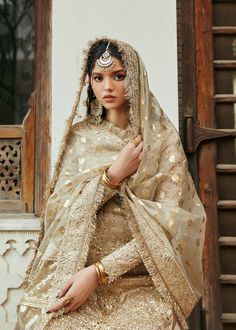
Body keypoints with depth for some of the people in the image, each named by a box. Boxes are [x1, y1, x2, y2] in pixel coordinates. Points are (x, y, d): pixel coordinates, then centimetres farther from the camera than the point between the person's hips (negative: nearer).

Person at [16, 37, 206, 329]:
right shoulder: (80, 137, 8)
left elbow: (166, 226, -9)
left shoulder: (163, 141, -1)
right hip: (72, 272, 2)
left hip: (141, 281, -1)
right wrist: (111, 175, -13)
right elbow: (56, 210, 0)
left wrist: (98, 272, -18)